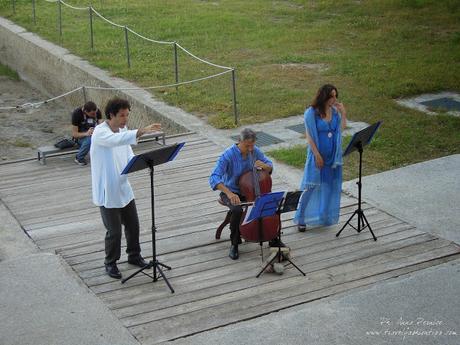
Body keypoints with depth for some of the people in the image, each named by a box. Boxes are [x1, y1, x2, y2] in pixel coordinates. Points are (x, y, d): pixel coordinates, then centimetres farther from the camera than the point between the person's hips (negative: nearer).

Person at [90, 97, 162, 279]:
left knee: (133, 225, 16)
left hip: (124, 189, 7)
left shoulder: (122, 130, 5)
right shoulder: (100, 132, -20)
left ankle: (134, 256, 37)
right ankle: (111, 263, 22)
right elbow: (116, 140, -41)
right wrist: (141, 131, -51)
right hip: (107, 192, -7)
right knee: (114, 231, 2)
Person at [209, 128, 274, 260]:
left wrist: (264, 166, -18)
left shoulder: (255, 151, -7)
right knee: (238, 210, -35)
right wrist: (229, 194, -47)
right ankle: (234, 244, -10)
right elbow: (214, 178, -33)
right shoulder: (228, 155, -23)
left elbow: (270, 166, 8)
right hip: (231, 192, -4)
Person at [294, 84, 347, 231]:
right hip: (317, 154, -5)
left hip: (333, 156, 5)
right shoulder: (311, 113, -12)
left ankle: (324, 217, 26)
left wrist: (343, 114, -7)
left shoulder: (335, 111, 3)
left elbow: (341, 129, 1)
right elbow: (309, 136, -13)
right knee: (311, 186, -1)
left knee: (329, 186, 12)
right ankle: (301, 219, 9)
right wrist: (317, 155, -16)